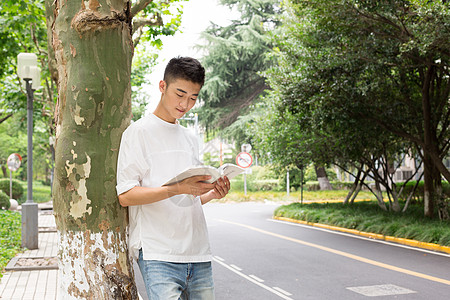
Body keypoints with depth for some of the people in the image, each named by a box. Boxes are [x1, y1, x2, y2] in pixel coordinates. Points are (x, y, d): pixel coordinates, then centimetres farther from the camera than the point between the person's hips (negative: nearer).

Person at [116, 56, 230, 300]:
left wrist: (213, 193, 2)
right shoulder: (139, 131, -1)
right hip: (158, 254, -6)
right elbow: (125, 195, -9)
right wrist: (177, 188, -20)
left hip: (198, 254, 6)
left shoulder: (191, 140, 20)